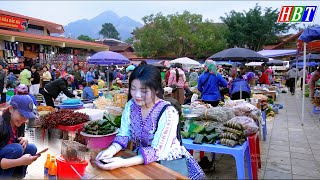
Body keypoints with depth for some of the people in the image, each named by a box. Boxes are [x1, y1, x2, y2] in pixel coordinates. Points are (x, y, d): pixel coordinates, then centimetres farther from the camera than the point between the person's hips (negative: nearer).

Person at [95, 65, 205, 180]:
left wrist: (123, 163, -34)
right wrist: (111, 150, -23)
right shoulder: (131, 105, -5)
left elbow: (157, 151, -25)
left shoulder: (168, 113, -23)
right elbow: (123, 135, -3)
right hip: (139, 160, 3)